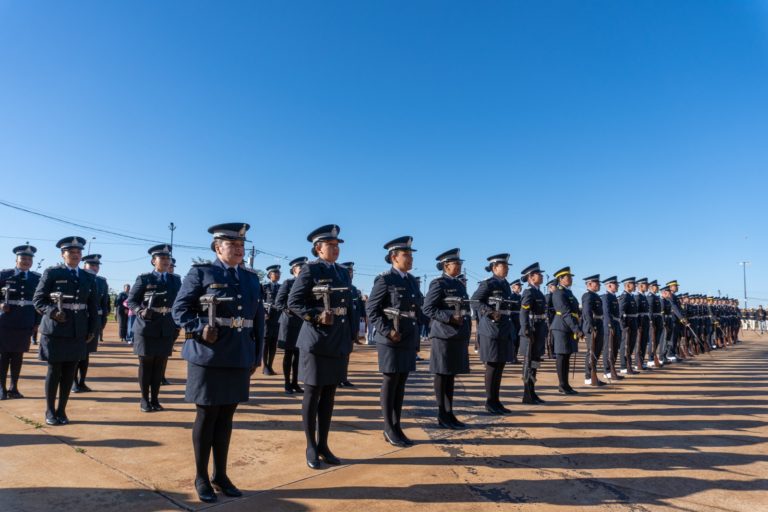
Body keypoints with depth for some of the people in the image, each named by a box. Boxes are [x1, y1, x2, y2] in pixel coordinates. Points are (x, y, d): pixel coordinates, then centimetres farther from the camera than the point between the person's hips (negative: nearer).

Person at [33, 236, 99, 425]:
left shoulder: (88, 278, 11)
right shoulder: (51, 273, 0)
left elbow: (93, 306, 12)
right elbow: (38, 299, -3)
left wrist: (93, 329, 5)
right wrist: (52, 312, -20)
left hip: (78, 333, 3)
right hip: (55, 331, -3)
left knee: (69, 373, 7)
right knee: (54, 371, 4)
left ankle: (62, 410, 18)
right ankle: (50, 412, 17)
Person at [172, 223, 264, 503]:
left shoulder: (252, 278, 10)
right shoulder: (200, 273, -3)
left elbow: (258, 319, 12)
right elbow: (180, 309, -4)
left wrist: (256, 356, 10)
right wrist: (200, 330, -20)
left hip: (239, 359, 4)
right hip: (208, 357, -4)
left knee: (226, 417, 13)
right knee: (206, 417, 7)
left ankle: (220, 474, 28)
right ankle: (201, 478, 24)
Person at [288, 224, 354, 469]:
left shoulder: (343, 272, 12)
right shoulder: (310, 270, -6)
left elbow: (348, 307, 14)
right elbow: (293, 302, -10)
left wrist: (350, 340, 11)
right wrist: (317, 317, -22)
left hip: (339, 342, 6)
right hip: (317, 341, -6)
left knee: (329, 395, 12)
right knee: (313, 394, 5)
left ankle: (323, 445, 24)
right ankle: (311, 448, 18)